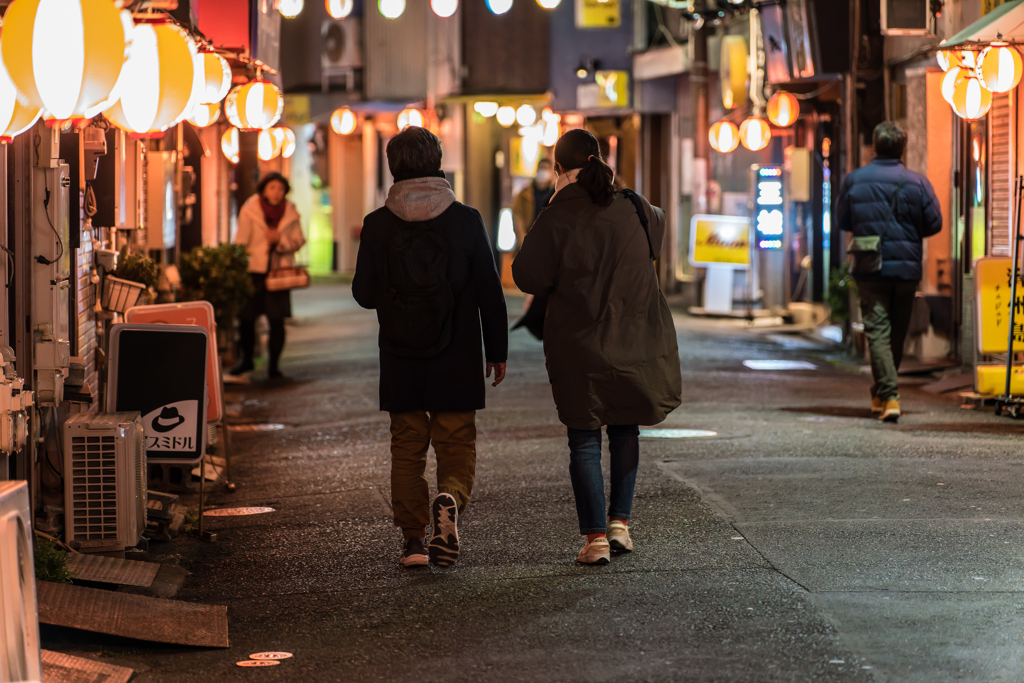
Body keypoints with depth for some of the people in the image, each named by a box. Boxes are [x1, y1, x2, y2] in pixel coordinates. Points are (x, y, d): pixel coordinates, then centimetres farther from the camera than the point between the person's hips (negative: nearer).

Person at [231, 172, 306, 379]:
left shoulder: (290, 212, 2)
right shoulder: (250, 210, -4)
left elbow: (298, 241, 7)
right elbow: (240, 243, -2)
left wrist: (280, 240, -13)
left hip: (280, 271, 1)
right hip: (254, 271, -1)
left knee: (277, 320, -1)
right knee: (246, 317, 1)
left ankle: (274, 363, 11)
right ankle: (246, 359, 23)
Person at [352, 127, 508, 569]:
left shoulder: (377, 226, -5)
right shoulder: (466, 220, -5)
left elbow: (364, 294, 1)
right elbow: (490, 292, -2)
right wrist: (497, 350, 8)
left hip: (400, 362, 1)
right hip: (457, 360, -1)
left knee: (407, 446, 11)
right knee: (457, 442, 8)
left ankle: (413, 539, 9)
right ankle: (450, 498, -21)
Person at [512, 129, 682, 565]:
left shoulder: (558, 218, -13)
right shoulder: (631, 211, -1)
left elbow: (528, 276, -10)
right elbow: (658, 227, 22)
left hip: (579, 345, -3)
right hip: (635, 342, 3)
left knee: (584, 442, 4)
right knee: (625, 432, 19)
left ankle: (595, 537, 0)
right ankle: (620, 522, 14)